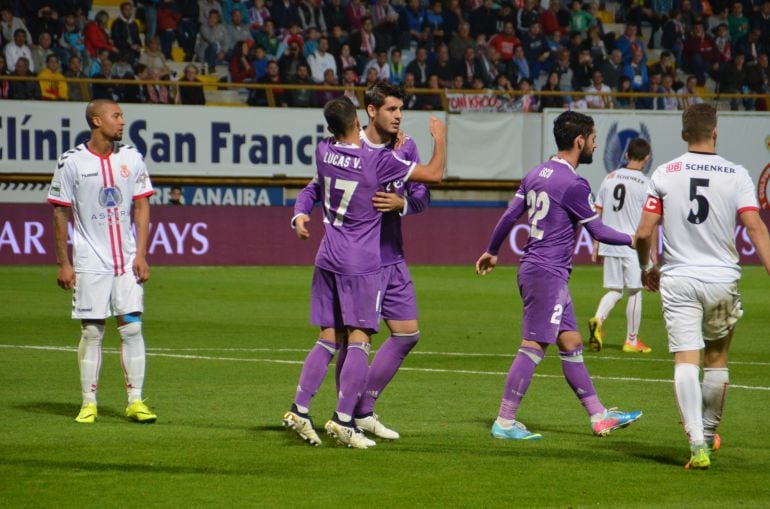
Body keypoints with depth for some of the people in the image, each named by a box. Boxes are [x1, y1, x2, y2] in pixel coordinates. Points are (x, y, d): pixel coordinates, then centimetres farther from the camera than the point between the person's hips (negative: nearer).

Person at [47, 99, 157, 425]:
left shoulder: (131, 158, 6)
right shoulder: (71, 162, -4)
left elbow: (142, 208, 7)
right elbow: (60, 214, 0)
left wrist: (141, 255, -2)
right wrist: (63, 263, -4)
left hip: (127, 260, 3)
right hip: (90, 262, -3)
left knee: (132, 327, -1)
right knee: (91, 331, 0)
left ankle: (135, 401, 2)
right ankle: (88, 403, 7)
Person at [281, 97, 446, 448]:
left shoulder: (323, 152, 1)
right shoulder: (379, 161, -14)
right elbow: (434, 173, -6)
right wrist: (440, 138, 12)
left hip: (327, 260, 6)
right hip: (361, 264, -5)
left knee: (328, 338, 10)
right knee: (359, 340, -3)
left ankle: (300, 409, 3)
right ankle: (343, 419, -9)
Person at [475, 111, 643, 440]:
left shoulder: (536, 174, 11)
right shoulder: (574, 185, -15)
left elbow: (509, 216, 16)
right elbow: (598, 231, -8)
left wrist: (491, 252, 28)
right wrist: (632, 240, 6)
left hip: (532, 268, 10)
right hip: (548, 274, -10)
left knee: (571, 344, 11)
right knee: (533, 347, -7)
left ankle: (598, 416, 15)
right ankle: (504, 422, -6)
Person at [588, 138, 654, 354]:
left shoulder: (609, 178, 6)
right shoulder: (645, 184, -7)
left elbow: (597, 214, 9)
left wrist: (596, 246, 16)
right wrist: (653, 253, -2)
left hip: (609, 245, 4)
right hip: (634, 246, -4)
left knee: (614, 290, 12)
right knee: (635, 292, 6)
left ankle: (598, 319, -15)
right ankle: (631, 340, 11)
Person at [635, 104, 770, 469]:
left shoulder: (665, 174, -1)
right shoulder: (736, 175, -3)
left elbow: (643, 233, -1)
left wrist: (646, 268, 18)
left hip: (677, 280, -1)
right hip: (722, 280, 1)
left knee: (686, 360, -6)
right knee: (717, 359, 18)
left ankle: (697, 442, -21)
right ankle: (709, 435, 32)